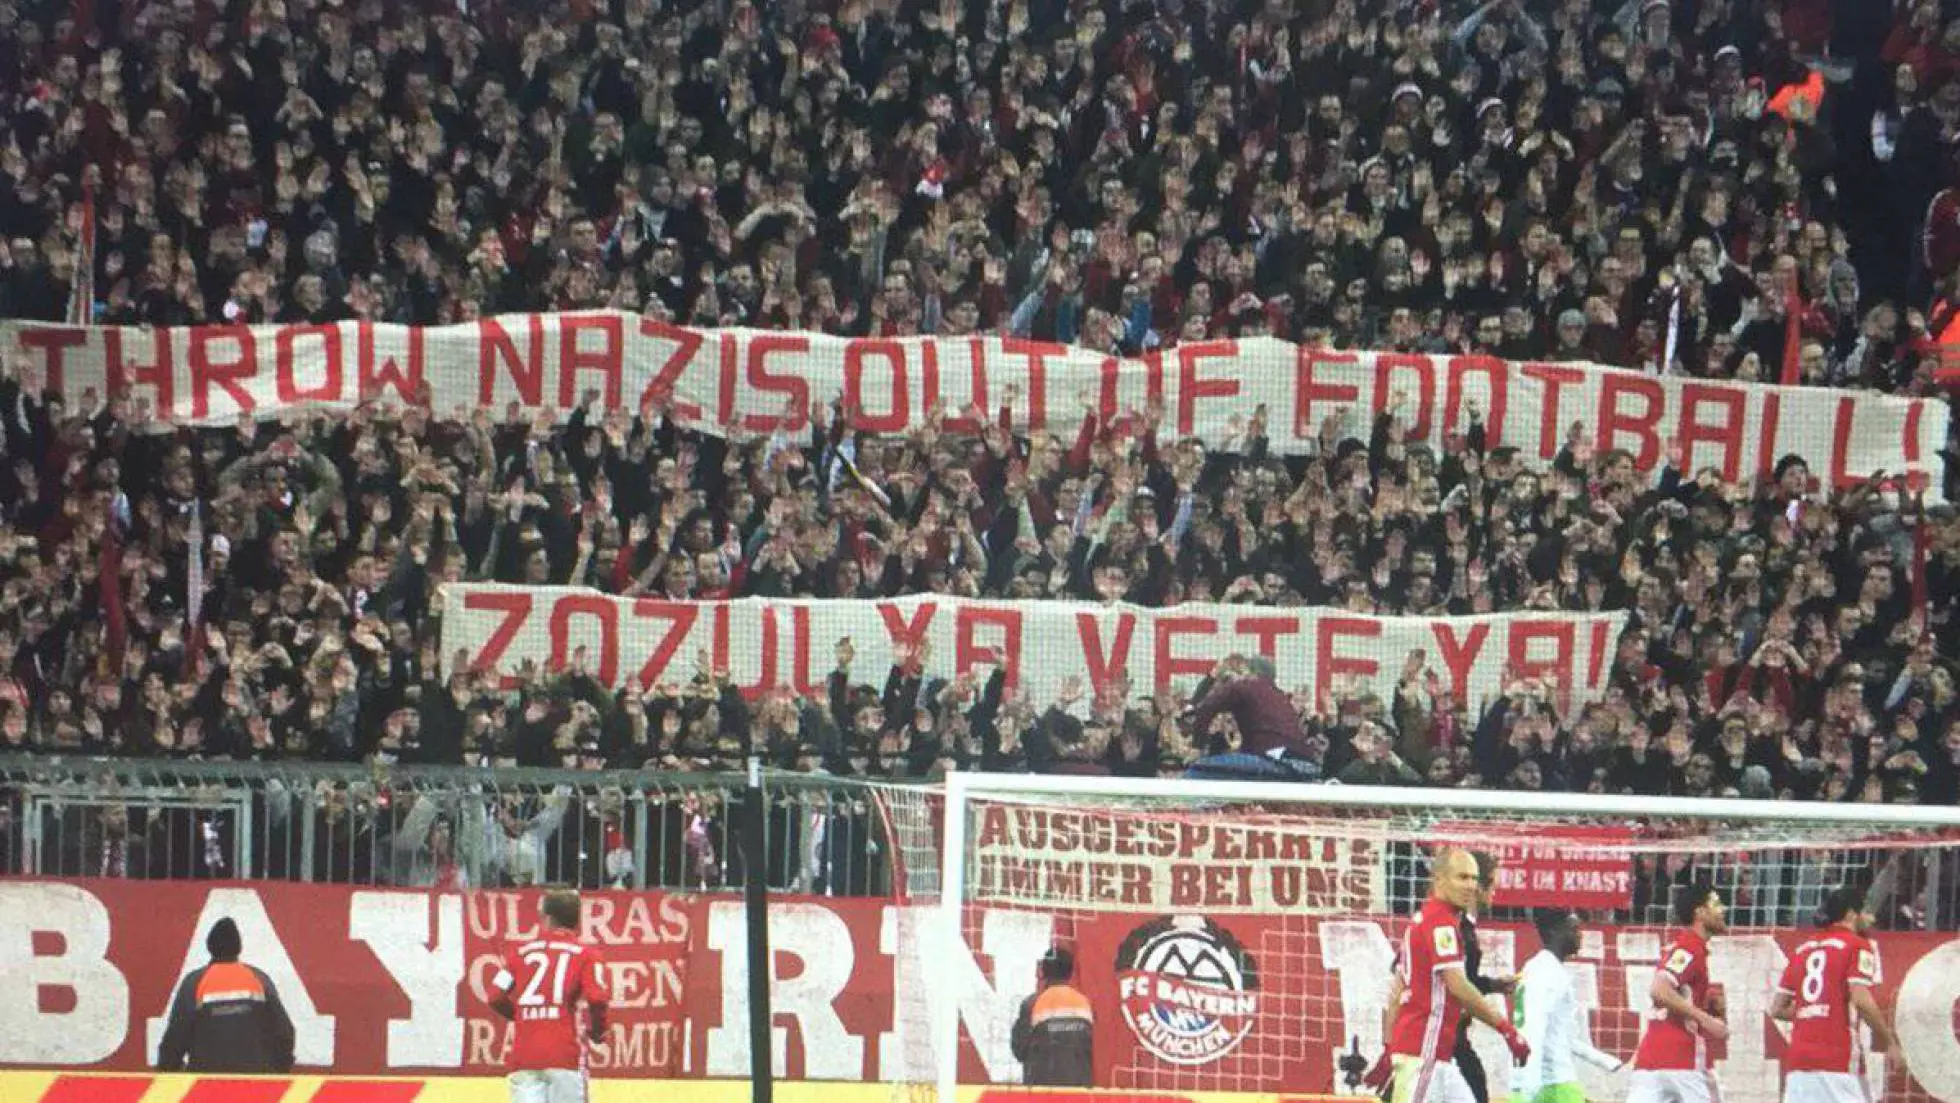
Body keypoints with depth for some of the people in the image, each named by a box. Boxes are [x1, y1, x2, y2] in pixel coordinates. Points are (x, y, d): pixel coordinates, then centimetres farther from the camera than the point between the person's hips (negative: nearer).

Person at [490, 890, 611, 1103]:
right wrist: (597, 1032, 9)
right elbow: (597, 1000, -10)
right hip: (564, 1054, -3)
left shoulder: (522, 951, 13)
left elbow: (496, 999, 8)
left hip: (523, 1056, 3)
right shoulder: (584, 954, 4)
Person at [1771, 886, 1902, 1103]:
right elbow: (1861, 1000, -13)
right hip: (1838, 1060, -6)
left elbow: (1777, 1009, 17)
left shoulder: (1802, 950, 19)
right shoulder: (1858, 945, 0)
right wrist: (1887, 1038, -2)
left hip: (1797, 1060, 6)